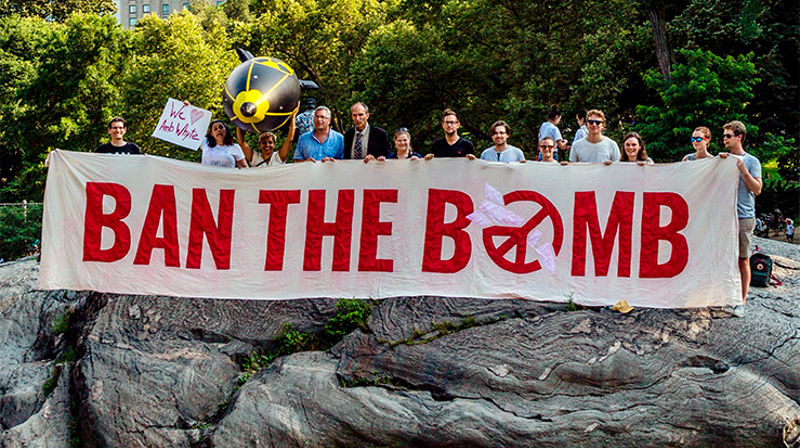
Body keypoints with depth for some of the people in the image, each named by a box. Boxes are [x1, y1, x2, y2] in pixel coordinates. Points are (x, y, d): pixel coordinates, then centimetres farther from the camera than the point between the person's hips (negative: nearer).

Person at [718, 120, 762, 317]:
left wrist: (743, 170, -16)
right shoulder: (723, 159, 13)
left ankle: (742, 301, 1)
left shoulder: (751, 161, 1)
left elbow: (757, 189, -6)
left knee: (743, 260, -2)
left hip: (744, 216, -4)